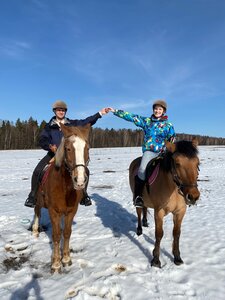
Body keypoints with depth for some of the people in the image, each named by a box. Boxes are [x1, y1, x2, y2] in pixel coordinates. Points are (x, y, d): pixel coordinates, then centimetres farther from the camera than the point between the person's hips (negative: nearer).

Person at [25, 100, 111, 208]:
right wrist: (50, 146, -21)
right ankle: (33, 196, 5)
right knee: (37, 171, -15)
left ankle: (83, 195, 8)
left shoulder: (72, 124, 4)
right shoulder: (49, 126, 3)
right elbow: (42, 140, 0)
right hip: (53, 153, 0)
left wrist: (100, 113, -9)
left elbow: (86, 121, -1)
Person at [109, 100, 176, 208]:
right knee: (142, 171, -26)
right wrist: (116, 111, 4)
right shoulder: (146, 121, 11)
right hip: (148, 151, -1)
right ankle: (138, 196, -9)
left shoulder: (168, 125, 10)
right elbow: (131, 117, 8)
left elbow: (172, 140, 11)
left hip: (162, 152, 1)